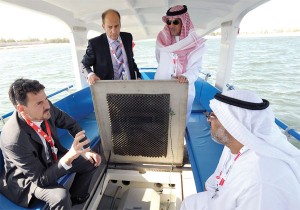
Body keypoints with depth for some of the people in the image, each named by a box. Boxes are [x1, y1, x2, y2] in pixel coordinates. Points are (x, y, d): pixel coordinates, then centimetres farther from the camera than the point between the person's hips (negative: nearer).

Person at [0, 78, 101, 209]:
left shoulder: (47, 108, -22)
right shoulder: (14, 140, -35)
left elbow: (71, 124, -4)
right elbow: (41, 180, -28)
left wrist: (86, 150, -11)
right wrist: (68, 158, -44)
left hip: (52, 157, 6)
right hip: (29, 177, -6)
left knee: (91, 161, 1)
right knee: (61, 197, -29)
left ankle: (76, 198, 25)